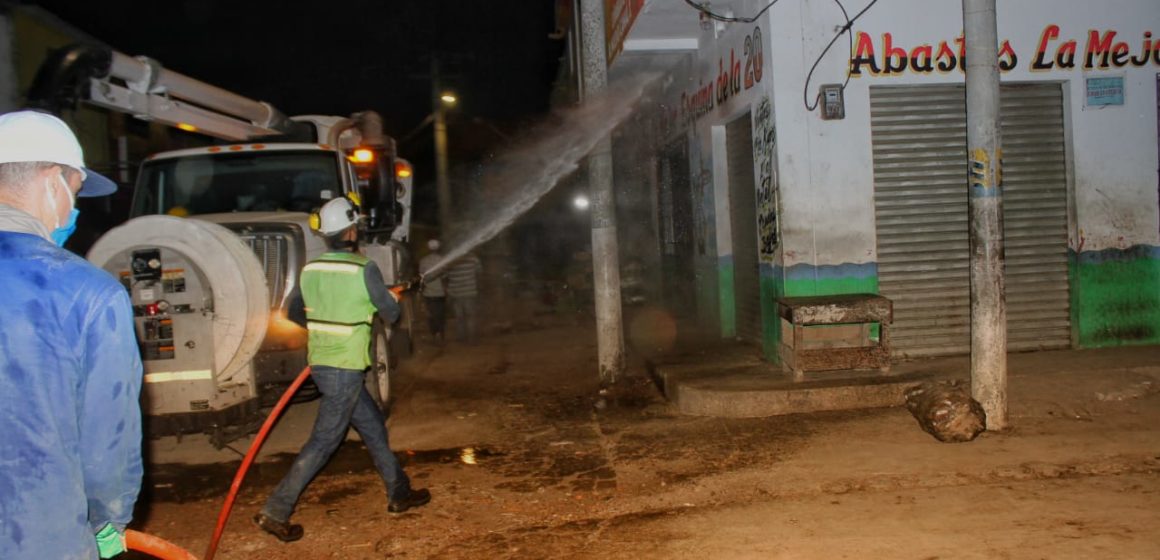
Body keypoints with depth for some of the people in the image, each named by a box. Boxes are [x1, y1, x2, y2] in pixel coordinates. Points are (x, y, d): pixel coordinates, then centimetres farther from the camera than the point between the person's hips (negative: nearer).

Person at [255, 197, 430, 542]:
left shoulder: (311, 269, 4)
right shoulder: (364, 270, -15)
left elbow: (294, 313, 16)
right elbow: (391, 314, -5)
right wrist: (393, 299, 17)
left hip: (320, 364, 8)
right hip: (345, 369, -8)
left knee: (373, 426, 19)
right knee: (323, 442, 0)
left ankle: (399, 493, 30)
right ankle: (275, 512, 3)